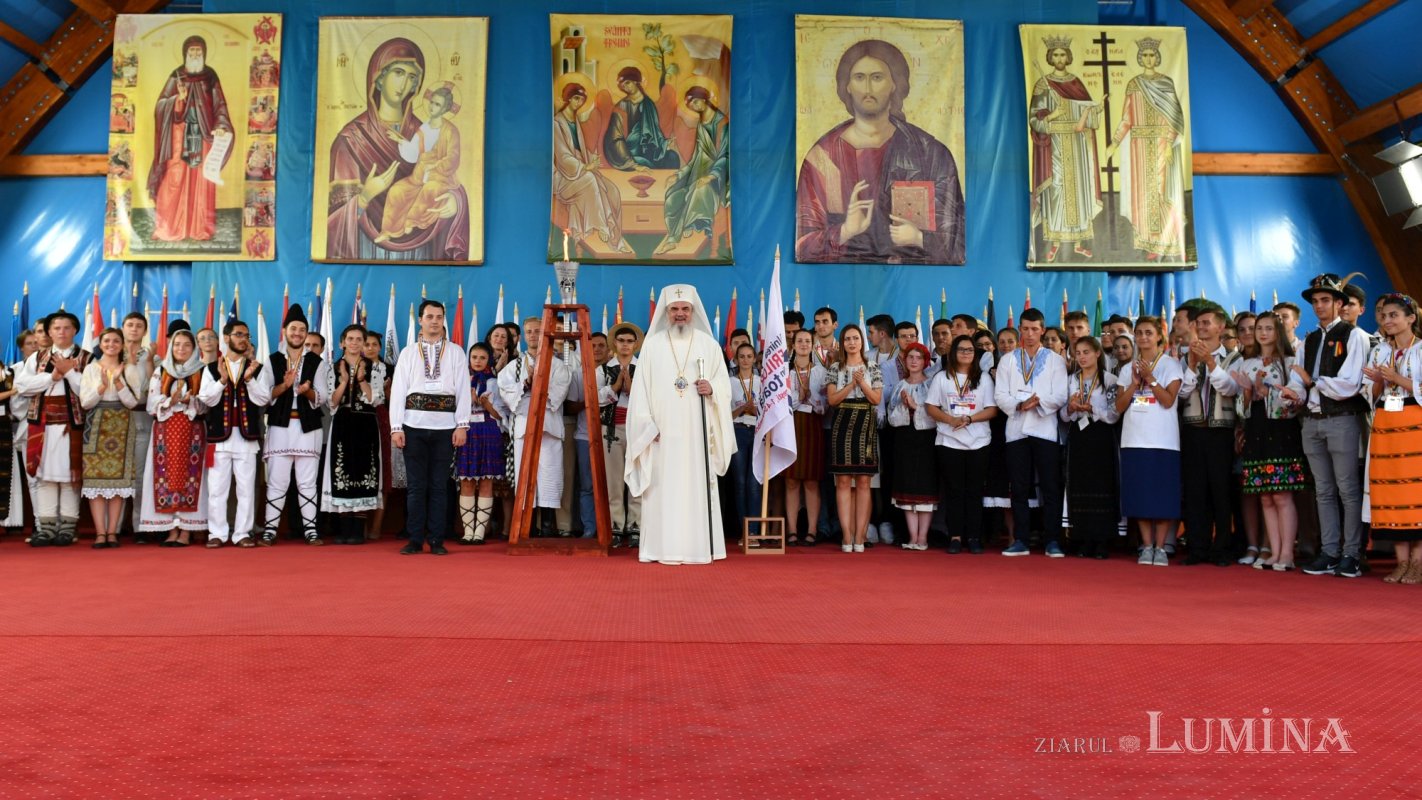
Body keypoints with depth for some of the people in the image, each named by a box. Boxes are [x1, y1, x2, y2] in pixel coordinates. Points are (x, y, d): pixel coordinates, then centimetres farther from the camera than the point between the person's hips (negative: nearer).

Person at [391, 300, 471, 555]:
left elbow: (463, 390, 4)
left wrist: (462, 425, -5)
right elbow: (398, 390, 6)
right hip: (414, 425, 0)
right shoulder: (408, 352, 11)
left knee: (439, 485, 3)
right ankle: (415, 539, 10)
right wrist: (396, 427, -3)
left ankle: (436, 540, 9)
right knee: (416, 485, 3)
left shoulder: (456, 352, 9)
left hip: (445, 426, 0)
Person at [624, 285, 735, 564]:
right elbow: (641, 389, 3)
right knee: (664, 488, -2)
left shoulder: (709, 345, 9)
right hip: (662, 432, 0)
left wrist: (711, 389, -13)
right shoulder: (652, 345, 7)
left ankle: (698, 548, 3)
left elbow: (725, 386, 9)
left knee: (697, 486, -1)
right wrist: (648, 425, -7)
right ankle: (664, 548, 2)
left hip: (697, 433, 1)